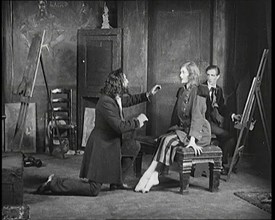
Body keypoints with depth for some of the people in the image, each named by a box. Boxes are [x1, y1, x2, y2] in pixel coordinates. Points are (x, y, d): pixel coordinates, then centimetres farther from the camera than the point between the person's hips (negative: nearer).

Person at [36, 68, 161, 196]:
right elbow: (119, 127, -29)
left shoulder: (116, 98, 3)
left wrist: (148, 95, 16)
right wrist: (137, 121, -15)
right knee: (93, 189, -8)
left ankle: (116, 181, 23)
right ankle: (54, 183, -1)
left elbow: (129, 100, 26)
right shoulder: (106, 102, -26)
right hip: (100, 147, -10)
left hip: (110, 144, 10)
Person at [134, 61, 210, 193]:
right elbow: (176, 114, 18)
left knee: (169, 141, -26)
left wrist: (192, 139, -28)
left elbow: (196, 116, -21)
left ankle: (151, 176, -23)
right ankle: (153, 177, -30)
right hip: (182, 129, 7)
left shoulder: (198, 92, -12)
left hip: (199, 132, -7)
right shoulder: (181, 91, 14)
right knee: (163, 139, -20)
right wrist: (171, 131, 7)